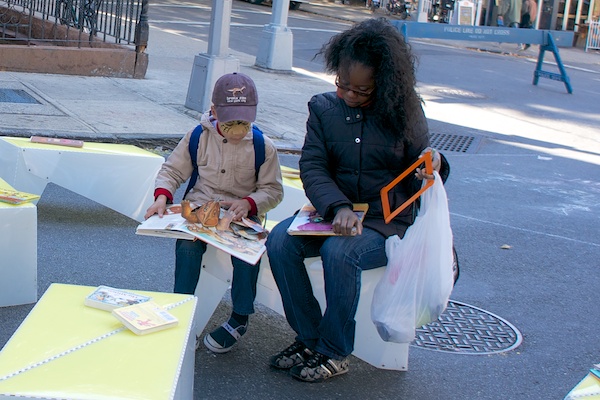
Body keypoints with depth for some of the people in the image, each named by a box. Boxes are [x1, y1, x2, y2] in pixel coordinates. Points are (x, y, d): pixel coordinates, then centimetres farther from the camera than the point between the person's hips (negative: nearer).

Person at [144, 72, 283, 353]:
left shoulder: (263, 146, -3)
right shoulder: (199, 137, 0)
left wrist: (249, 203, -19)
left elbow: (273, 190, 2)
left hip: (242, 216, 0)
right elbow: (172, 171, 7)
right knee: (187, 244, -31)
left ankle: (240, 318, -9)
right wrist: (162, 197, -14)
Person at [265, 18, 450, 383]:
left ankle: (335, 352, -10)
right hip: (333, 212, 4)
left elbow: (416, 179, 4)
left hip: (388, 221, -3)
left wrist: (432, 168, -22)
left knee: (339, 252, -32)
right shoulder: (323, 108, 3)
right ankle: (309, 338, -5)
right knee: (280, 241, -22)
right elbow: (313, 168, -7)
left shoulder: (404, 113, -1)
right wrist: (338, 207, -25)